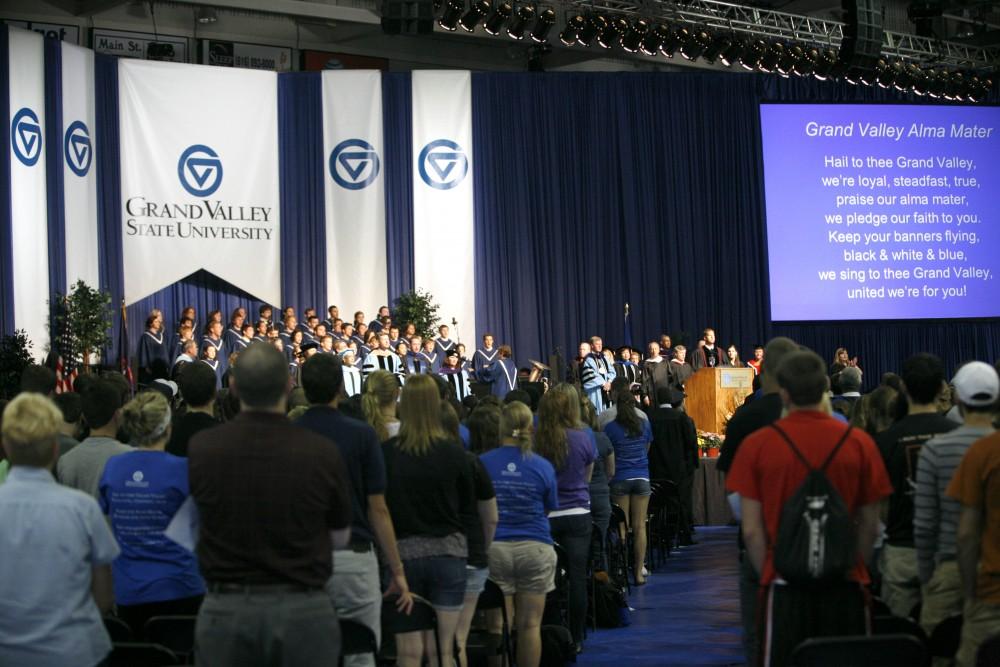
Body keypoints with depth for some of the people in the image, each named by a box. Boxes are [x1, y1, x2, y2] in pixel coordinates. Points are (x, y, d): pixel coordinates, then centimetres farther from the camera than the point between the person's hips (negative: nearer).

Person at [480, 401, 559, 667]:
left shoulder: (482, 464, -3)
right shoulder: (543, 467, -2)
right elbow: (550, 508, 11)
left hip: (494, 548, 0)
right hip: (535, 548, 0)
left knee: (498, 626, 3)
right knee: (530, 625, 6)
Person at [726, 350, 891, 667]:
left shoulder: (756, 446, -5)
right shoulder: (859, 443, -3)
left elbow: (751, 530, -4)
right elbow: (870, 525, 2)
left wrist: (768, 576, 9)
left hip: (785, 585, -1)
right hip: (845, 587, 1)